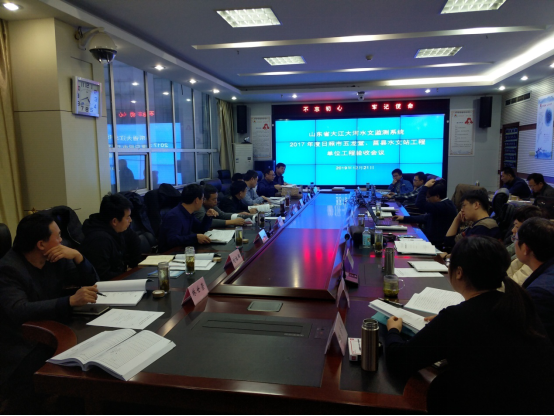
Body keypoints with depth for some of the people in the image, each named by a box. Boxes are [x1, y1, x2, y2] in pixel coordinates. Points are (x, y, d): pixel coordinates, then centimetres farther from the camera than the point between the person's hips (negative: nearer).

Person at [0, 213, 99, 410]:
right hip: (23, 349, -6)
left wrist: (77, 256, -12)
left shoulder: (55, 259, 2)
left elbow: (91, 281, 6)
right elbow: (19, 311, -33)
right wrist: (71, 300, -43)